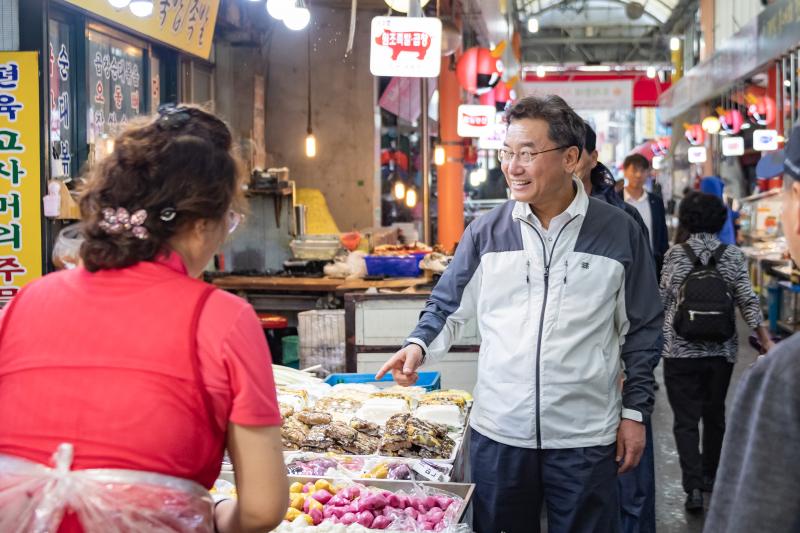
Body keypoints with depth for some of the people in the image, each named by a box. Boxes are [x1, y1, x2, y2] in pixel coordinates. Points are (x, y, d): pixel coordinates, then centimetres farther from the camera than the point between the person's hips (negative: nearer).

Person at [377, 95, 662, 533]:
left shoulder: (619, 233, -1)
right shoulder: (486, 232, 1)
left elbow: (641, 329, 4)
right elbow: (448, 308, 9)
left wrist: (635, 411, 2)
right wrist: (420, 345, -10)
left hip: (585, 438, -1)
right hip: (497, 431, 2)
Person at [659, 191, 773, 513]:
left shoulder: (674, 254, -7)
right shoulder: (733, 256, -3)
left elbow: (662, 300, -3)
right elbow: (748, 303, -5)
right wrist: (768, 343, 0)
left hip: (680, 350, -2)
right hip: (721, 351, 2)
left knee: (686, 419, 2)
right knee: (715, 414, 19)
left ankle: (694, 486, -10)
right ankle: (710, 475, 34)